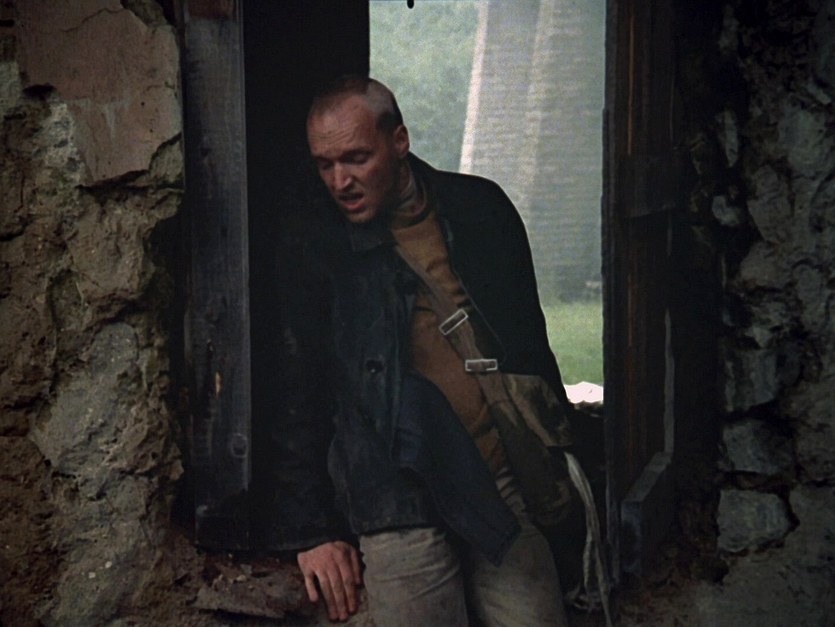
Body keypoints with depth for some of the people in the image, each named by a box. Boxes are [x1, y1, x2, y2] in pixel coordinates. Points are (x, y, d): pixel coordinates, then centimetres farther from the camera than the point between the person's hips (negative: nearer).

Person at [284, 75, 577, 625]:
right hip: (401, 510, -2)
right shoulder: (317, 255, -1)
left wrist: (555, 445, 17)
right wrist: (314, 531, 0)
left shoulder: (481, 209, 8)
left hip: (507, 493, 3)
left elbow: (531, 336, 18)